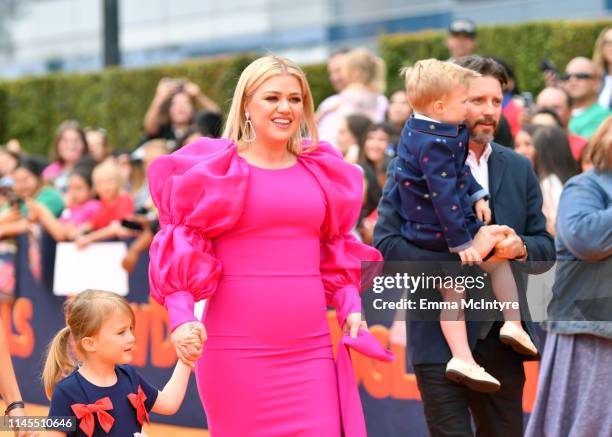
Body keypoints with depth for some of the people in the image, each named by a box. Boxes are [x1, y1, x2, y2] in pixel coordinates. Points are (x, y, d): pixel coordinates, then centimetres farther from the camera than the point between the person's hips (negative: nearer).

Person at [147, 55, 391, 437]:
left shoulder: (322, 171, 13)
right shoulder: (213, 168, 1)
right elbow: (180, 250, -1)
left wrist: (351, 304, 7)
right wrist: (181, 316, -14)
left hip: (311, 348, 4)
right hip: (237, 349, -3)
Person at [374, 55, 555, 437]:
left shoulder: (519, 169, 12)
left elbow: (546, 248, 12)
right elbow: (385, 244, -11)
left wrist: (520, 247, -11)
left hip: (501, 337, 5)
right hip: (441, 335, -5)